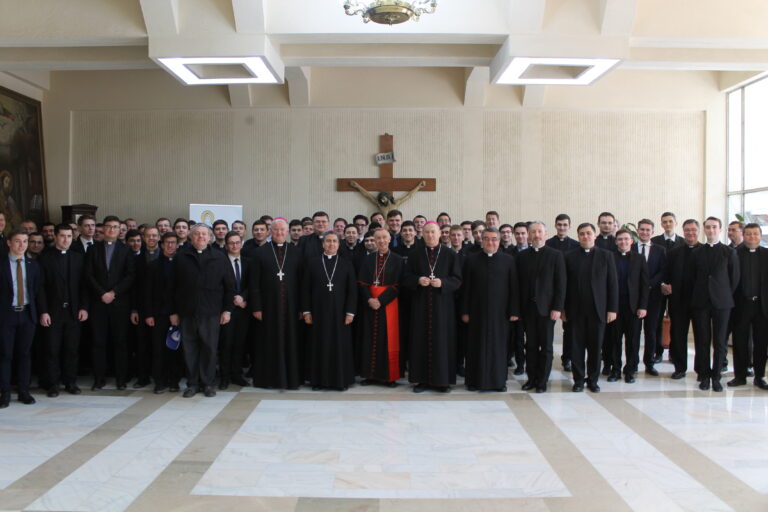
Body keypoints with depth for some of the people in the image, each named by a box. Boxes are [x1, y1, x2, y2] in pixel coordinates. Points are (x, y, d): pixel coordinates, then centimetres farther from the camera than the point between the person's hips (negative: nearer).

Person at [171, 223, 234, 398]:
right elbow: (174, 286, 7)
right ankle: (192, 383, 16)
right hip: (187, 312, 1)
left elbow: (229, 285, 5)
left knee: (210, 348, 2)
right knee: (190, 349, 5)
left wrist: (227, 309, -1)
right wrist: (173, 311, 3)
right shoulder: (181, 258, 7)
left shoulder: (219, 257, 5)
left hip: (211, 312, -1)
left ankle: (207, 383, 14)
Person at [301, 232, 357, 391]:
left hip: (339, 312, 0)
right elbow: (306, 288, 3)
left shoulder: (347, 264, 5)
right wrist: (306, 311, -3)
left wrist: (350, 312, -6)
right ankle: (319, 380, 15)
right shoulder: (312, 262, 5)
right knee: (319, 346, 5)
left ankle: (341, 380, 14)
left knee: (340, 346, 4)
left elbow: (352, 290, 2)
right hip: (318, 312, 0)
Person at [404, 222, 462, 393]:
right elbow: (406, 278, 7)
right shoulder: (416, 255, 9)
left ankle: (442, 379, 8)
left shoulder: (450, 255, 4)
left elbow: (457, 279, 0)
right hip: (420, 304, 1)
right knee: (421, 340, 1)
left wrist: (442, 282, -18)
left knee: (442, 339, -1)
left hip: (443, 305, -1)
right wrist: (418, 280, -13)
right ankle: (423, 379, 8)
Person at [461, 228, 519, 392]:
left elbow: (514, 287, 2)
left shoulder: (509, 260, 3)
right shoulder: (471, 260, 4)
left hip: (500, 311, 0)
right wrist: (465, 311, -1)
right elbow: (465, 288, 3)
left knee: (499, 346, 5)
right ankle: (476, 380, 14)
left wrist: (514, 311, -4)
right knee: (477, 346, 4)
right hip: (478, 311, 0)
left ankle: (498, 381, 16)